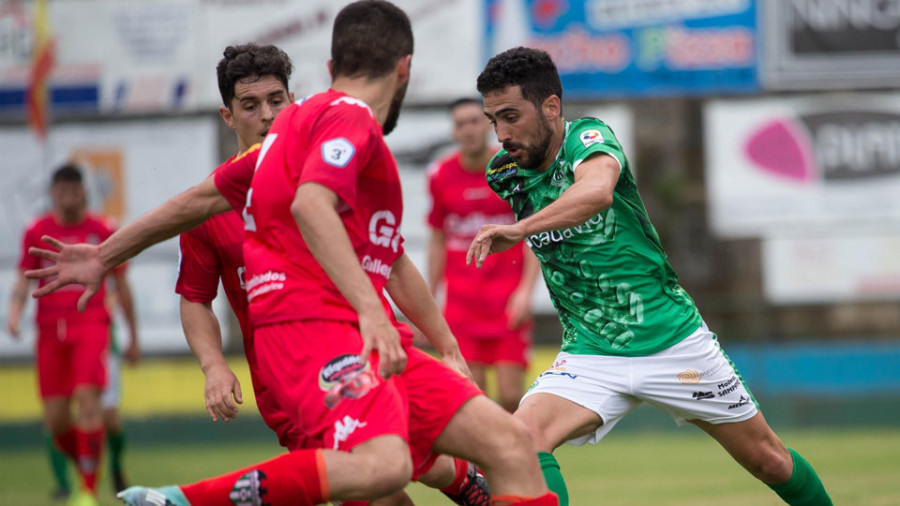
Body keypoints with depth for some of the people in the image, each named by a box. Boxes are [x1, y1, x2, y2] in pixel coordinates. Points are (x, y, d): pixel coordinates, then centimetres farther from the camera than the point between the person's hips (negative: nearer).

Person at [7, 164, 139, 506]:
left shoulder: (103, 231, 5)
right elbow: (24, 281, 9)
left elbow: (121, 285, 12)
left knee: (87, 397, -21)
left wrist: (133, 336, 16)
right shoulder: (37, 232, 8)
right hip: (51, 330, 3)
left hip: (91, 325, -2)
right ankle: (84, 467, 27)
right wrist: (15, 312, -12)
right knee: (55, 420, -2)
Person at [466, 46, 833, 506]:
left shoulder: (588, 138, -18)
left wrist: (520, 228, -54)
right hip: (591, 355, 3)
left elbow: (597, 191, -44)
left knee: (769, 461, 9)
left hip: (671, 340, -3)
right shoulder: (504, 173, -2)